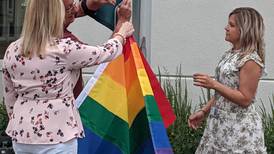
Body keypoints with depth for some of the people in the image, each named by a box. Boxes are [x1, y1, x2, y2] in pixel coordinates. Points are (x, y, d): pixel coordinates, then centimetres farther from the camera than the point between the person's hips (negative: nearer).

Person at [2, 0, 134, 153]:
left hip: (21, 134, 6)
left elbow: (10, 97, 11)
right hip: (55, 136, -5)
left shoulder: (11, 51, 1)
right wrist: (122, 34, 19)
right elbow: (106, 53, -1)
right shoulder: (64, 49, -15)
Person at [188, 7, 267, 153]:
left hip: (239, 128, -8)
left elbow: (245, 99, -19)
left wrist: (213, 84, -23)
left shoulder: (250, 60, -16)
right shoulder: (229, 55, 10)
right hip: (220, 123, 8)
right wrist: (204, 111, 12)